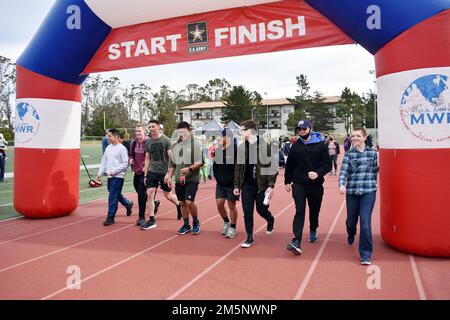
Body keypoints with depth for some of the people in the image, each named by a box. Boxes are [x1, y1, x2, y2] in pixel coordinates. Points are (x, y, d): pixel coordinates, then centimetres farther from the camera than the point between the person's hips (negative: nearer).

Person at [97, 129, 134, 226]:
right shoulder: (108, 148, 13)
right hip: (110, 176, 7)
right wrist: (100, 173, 10)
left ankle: (110, 218, 1)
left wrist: (114, 171, -17)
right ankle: (128, 204, 41)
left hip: (118, 176, -7)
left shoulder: (122, 148, -9)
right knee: (116, 195, 17)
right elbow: (104, 162, 17)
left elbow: (125, 164, -12)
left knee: (113, 197, -7)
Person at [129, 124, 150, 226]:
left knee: (141, 195, -6)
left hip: (144, 171, -7)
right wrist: (131, 160, 0)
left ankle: (141, 218, 6)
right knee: (140, 193, 15)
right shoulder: (134, 142, 8)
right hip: (136, 171, 7)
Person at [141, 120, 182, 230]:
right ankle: (152, 220, 3)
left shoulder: (166, 140, -7)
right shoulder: (148, 142, 7)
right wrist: (145, 175, 9)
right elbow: (147, 159, 13)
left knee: (168, 195, 8)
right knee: (150, 194, -6)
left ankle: (178, 205, 40)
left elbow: (171, 157, -9)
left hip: (164, 172, -4)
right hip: (152, 172, 4)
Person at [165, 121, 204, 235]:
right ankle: (186, 225, 25)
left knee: (189, 202, -13)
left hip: (192, 179, -5)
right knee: (182, 203, 10)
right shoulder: (175, 146, 12)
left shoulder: (195, 144, -6)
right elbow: (172, 164, 18)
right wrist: (169, 177, 11)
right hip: (179, 179, 6)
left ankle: (196, 222, 12)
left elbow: (200, 162, -10)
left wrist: (190, 168, -23)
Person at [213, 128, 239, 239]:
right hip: (220, 183, 6)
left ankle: (233, 228, 22)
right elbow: (215, 165, 13)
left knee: (231, 205, 4)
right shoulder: (218, 150, 3)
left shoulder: (235, 149, -16)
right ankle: (226, 222, 33)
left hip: (232, 184, -6)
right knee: (219, 204, 7)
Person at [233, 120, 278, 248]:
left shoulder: (265, 146, -9)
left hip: (261, 185, -3)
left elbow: (272, 166, -9)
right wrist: (236, 185, 7)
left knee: (261, 209, 6)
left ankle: (270, 220, 41)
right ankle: (249, 238, 17)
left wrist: (271, 185, -14)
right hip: (247, 185, 4)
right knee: (247, 212, 3)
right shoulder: (241, 147, 4)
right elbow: (238, 167, 9)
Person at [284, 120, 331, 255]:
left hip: (316, 185, 0)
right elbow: (289, 165, 13)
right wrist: (287, 181, 13)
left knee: (314, 211, 15)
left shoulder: (320, 145, -2)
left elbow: (328, 164, -4)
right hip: (298, 184, 0)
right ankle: (297, 242, -13)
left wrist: (318, 173, -21)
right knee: (299, 211, -9)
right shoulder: (295, 146, 5)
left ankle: (313, 231, 41)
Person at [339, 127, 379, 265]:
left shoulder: (372, 152, 5)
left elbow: (376, 170, 16)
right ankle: (351, 235, 52)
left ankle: (366, 255, 3)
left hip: (368, 192, -1)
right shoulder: (349, 154, 3)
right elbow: (344, 171, -7)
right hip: (352, 192, 1)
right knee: (351, 220, 14)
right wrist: (341, 184, -22)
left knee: (365, 222, -10)